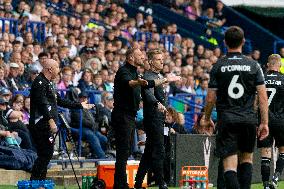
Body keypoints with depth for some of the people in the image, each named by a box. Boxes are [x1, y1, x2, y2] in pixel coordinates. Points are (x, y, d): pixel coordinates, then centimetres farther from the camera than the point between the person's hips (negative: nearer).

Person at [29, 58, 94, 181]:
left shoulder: (48, 83, 23)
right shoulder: (40, 82, -10)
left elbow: (59, 101, 30)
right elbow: (42, 103, -22)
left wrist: (80, 105, 32)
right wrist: (50, 120, -30)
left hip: (47, 126, 11)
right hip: (41, 124, -11)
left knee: (46, 154, 8)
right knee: (45, 154, -14)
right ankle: (34, 182, -14)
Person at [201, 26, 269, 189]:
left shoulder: (218, 67, 0)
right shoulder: (253, 66, 1)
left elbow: (211, 98, 1)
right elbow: (263, 97, -2)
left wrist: (207, 119, 17)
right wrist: (265, 123, 3)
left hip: (226, 120, -1)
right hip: (249, 119, 1)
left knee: (230, 165, -5)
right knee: (246, 159, 21)